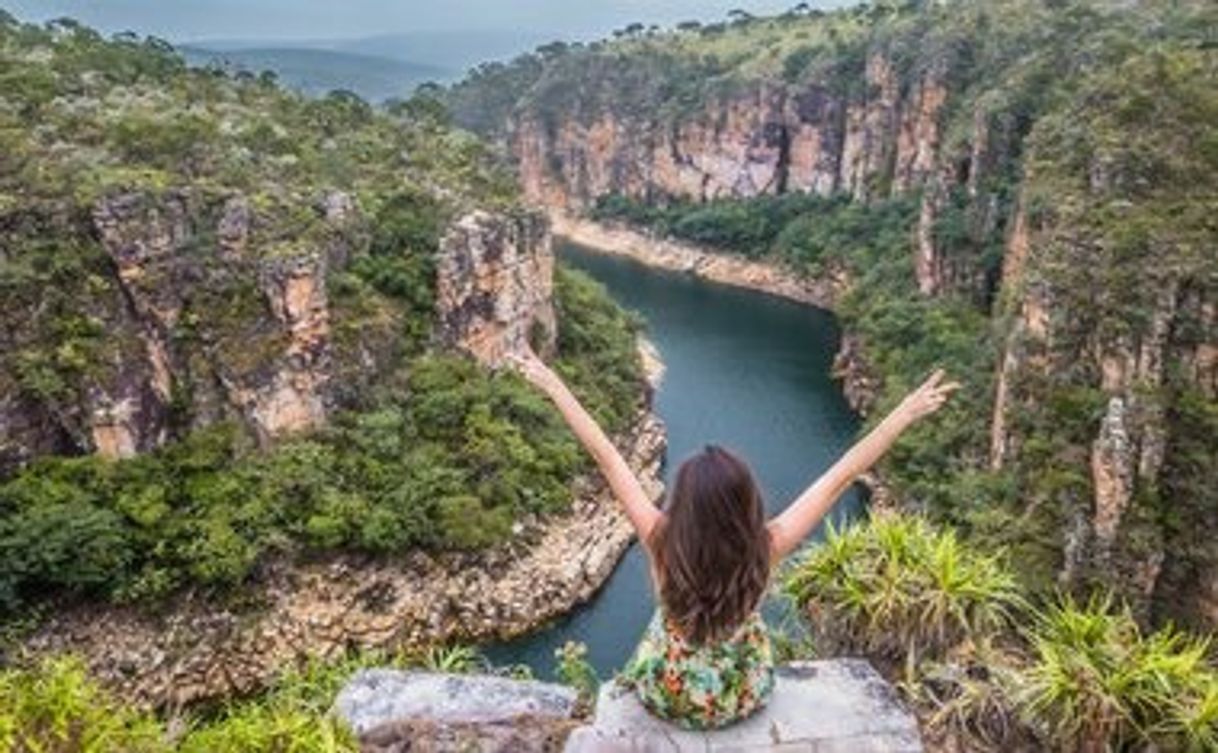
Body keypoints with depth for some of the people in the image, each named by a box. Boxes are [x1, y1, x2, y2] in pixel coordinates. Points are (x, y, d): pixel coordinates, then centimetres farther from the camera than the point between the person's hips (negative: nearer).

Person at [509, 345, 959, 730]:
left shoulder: (661, 543, -32)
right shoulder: (765, 549, -32)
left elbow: (607, 458, -27)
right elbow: (840, 478, -27)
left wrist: (553, 387, -20)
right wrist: (907, 413, -21)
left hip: (667, 697, 0)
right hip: (741, 700, 1)